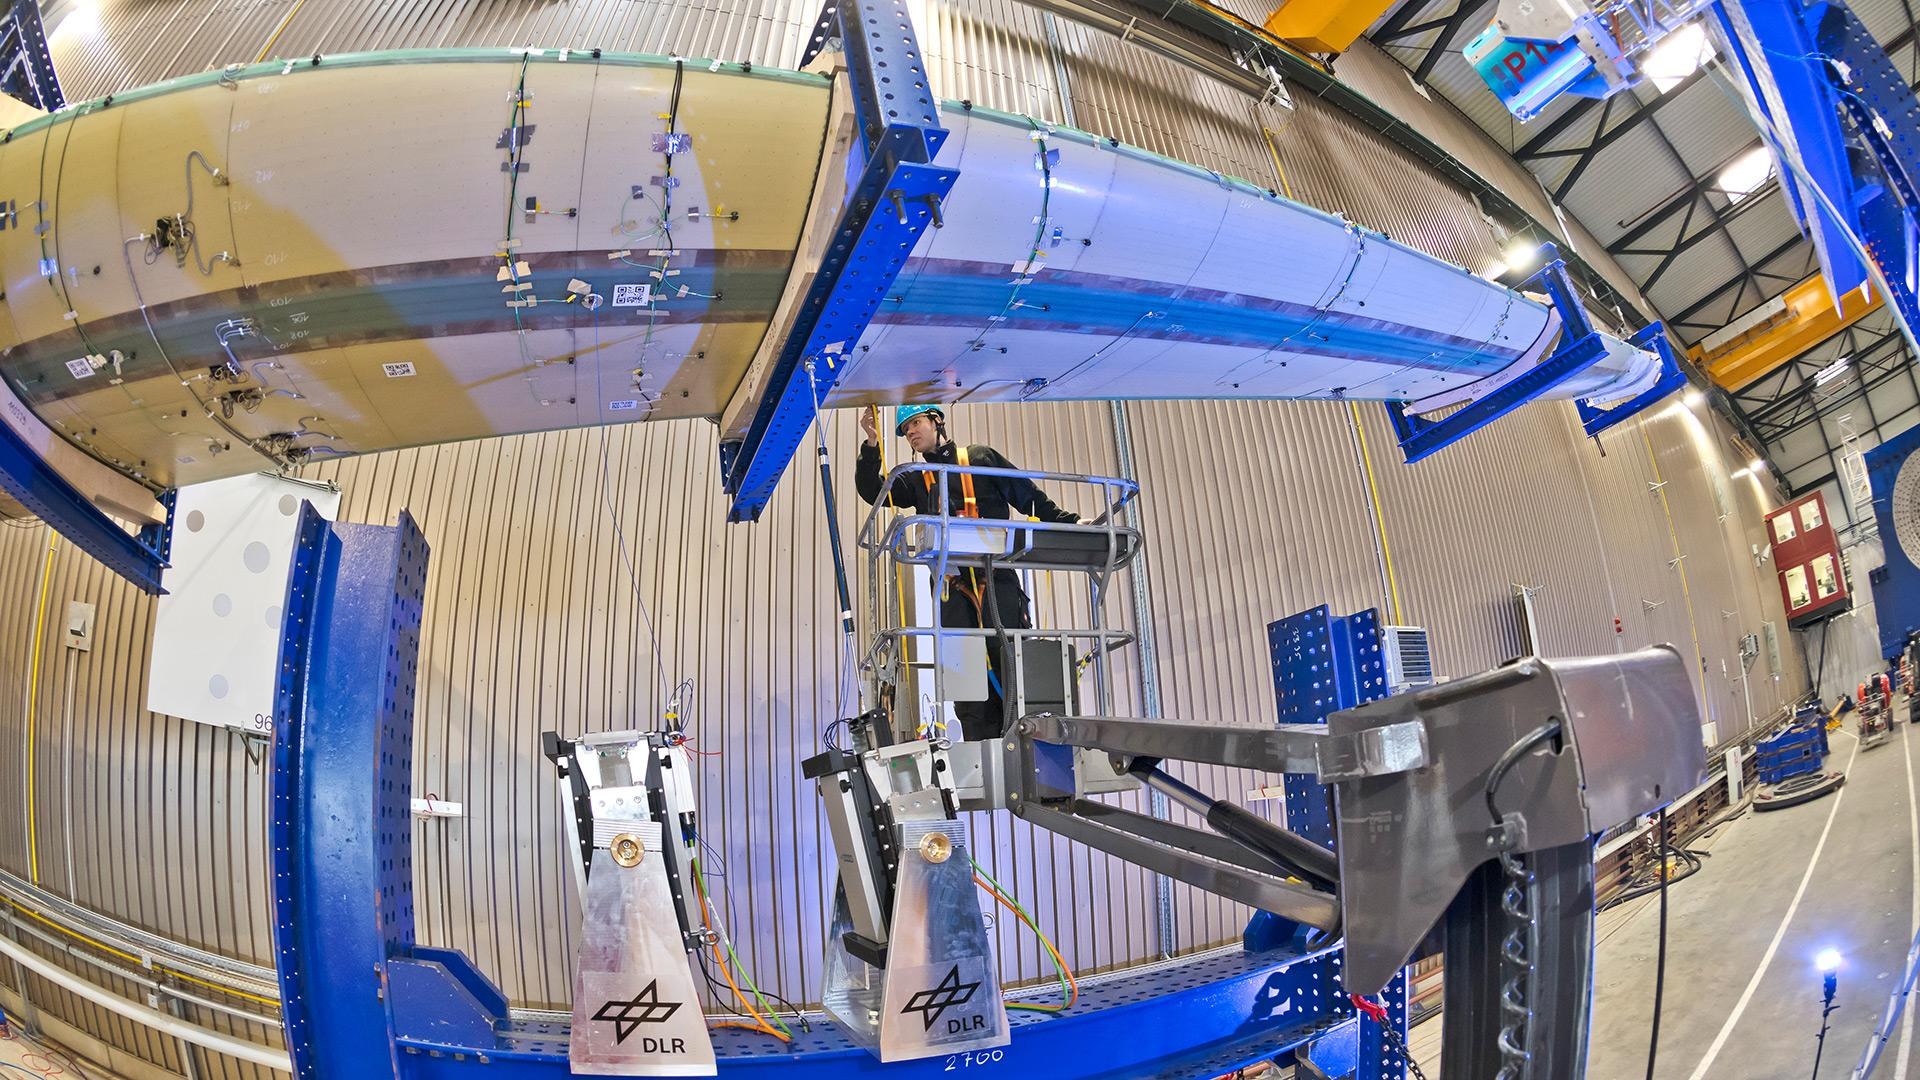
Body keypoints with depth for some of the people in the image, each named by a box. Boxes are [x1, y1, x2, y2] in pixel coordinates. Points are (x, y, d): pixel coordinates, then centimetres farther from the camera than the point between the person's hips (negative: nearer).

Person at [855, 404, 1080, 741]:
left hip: (997, 578, -3)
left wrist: (1070, 522, 2)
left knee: (1010, 667, -8)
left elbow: (1031, 497, 13)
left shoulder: (981, 458, 14)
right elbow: (872, 492, 8)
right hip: (953, 589, 3)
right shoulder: (916, 480, 23)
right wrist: (872, 445, -4)